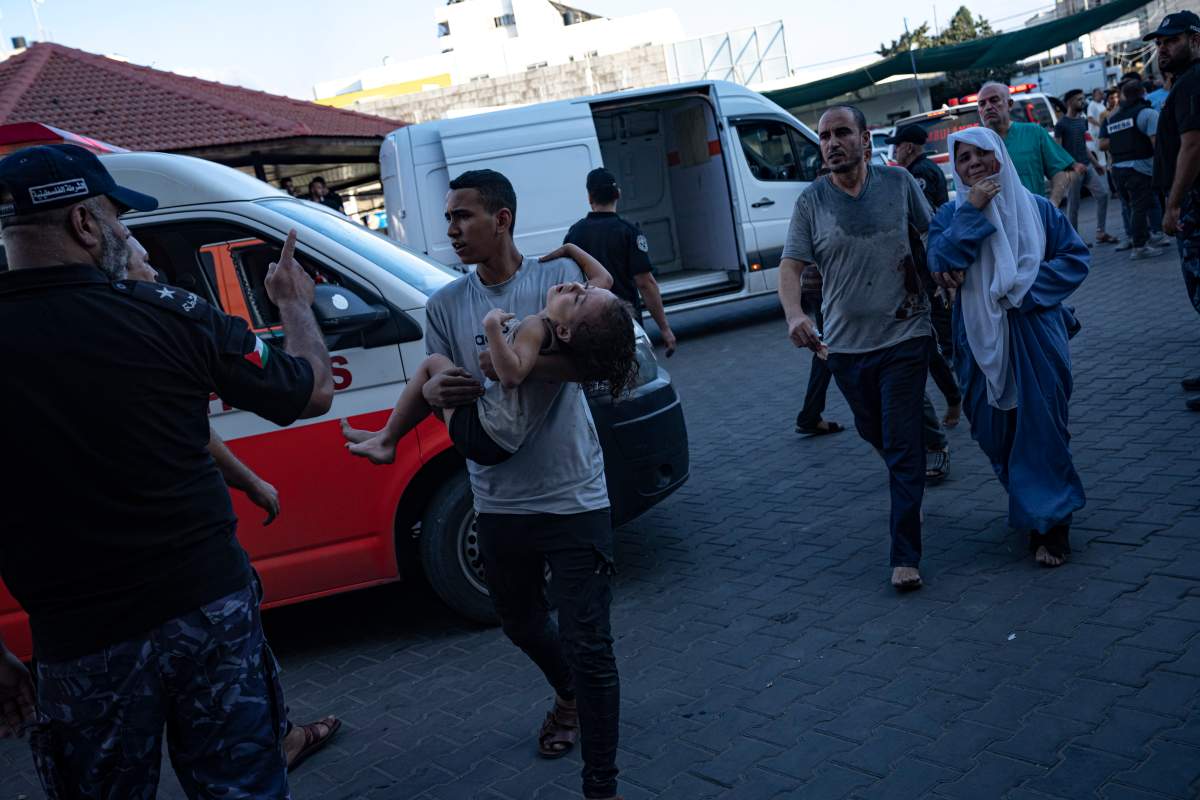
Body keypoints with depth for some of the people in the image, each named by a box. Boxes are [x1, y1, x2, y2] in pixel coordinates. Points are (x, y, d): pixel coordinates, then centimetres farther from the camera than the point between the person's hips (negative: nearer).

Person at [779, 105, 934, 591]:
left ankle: (905, 555, 0)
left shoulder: (898, 184, -1)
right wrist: (794, 315, -25)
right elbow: (791, 266, -8)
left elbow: (932, 238, 11)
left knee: (902, 446, -6)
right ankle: (909, 484, 52)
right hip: (845, 343, 2)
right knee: (873, 432, 19)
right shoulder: (811, 201, -2)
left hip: (904, 336, -2)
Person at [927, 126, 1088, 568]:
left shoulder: (1036, 208, 2)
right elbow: (940, 265, -13)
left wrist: (1024, 288, -13)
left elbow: (1076, 257, 0)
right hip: (981, 337, 1)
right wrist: (972, 211, -16)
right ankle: (1031, 506, 30)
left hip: (1035, 330, -1)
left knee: (1041, 426, -1)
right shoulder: (951, 214, 4)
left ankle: (1050, 523, 11)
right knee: (995, 430, 7)